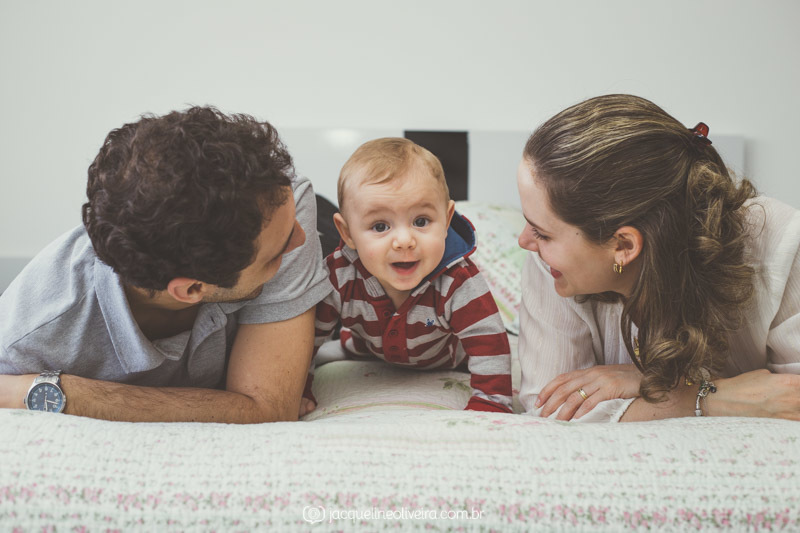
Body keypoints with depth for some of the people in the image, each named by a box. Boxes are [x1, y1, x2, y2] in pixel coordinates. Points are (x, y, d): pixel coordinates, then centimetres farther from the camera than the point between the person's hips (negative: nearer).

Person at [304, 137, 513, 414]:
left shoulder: (460, 284, -44)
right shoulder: (336, 279, -39)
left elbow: (490, 350, -40)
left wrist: (484, 411, -49)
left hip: (444, 362, -1)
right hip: (370, 354, 2)